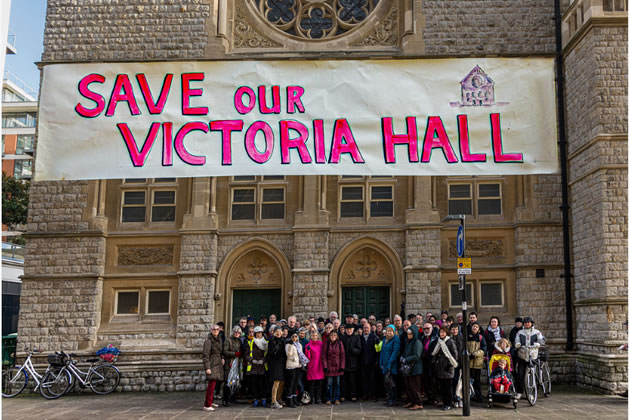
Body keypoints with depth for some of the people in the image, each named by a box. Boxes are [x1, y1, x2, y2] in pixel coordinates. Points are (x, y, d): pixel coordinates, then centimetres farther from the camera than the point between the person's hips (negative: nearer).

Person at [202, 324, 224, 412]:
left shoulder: (219, 340, 12)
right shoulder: (208, 341, -13)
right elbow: (205, 355, -16)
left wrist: (222, 358, 9)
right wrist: (207, 368, -21)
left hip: (217, 364, 8)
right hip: (212, 365, -8)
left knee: (212, 384, 16)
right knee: (211, 384, -14)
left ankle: (211, 402, 28)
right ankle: (207, 406, -13)